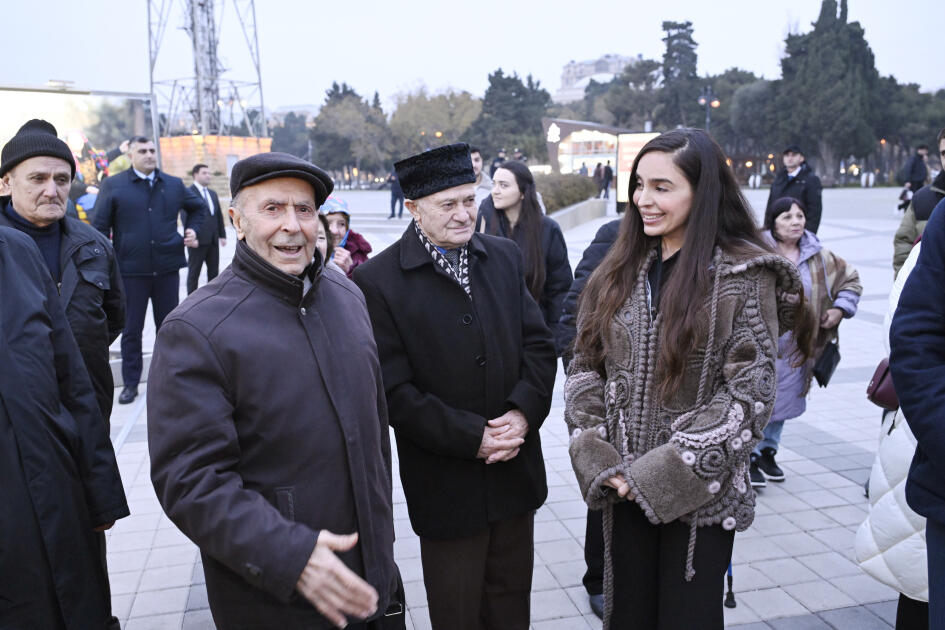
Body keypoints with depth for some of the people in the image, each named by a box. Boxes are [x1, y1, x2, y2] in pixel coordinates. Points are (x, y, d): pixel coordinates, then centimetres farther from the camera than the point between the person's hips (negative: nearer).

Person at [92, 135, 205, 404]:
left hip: (167, 268, 2)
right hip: (131, 270, -2)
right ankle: (131, 383, 19)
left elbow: (198, 207, 26)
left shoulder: (174, 184, 8)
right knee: (131, 329, 7)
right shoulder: (113, 185, -1)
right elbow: (99, 227, -1)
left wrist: (192, 231, 10)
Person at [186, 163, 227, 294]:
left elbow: (219, 215, 18)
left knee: (214, 271, 10)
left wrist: (222, 235, 12)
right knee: (194, 272, 2)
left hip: (213, 240, 7)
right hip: (198, 240, -7)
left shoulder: (213, 193, 17)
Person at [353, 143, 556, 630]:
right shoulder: (378, 280, -12)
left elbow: (538, 343, 4)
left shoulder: (504, 256, 4)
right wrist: (473, 437, -17)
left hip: (515, 472, 4)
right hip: (447, 485, -4)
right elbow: (394, 392, -14)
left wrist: (524, 411, -12)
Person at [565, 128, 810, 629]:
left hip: (700, 495, -3)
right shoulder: (620, 270, 4)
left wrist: (661, 474, -16)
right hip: (622, 490, 4)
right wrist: (598, 460, -8)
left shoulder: (745, 275, -9)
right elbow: (585, 367, 4)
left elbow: (749, 394, -14)